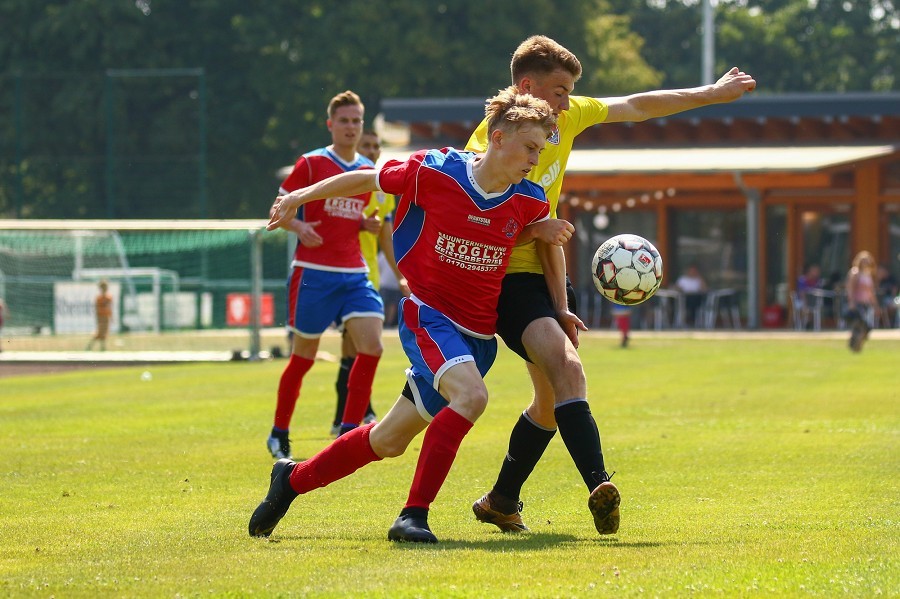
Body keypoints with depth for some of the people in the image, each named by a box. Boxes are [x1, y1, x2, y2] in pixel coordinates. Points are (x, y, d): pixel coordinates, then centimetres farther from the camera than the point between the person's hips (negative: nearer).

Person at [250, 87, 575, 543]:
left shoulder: (529, 202, -3)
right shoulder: (433, 172, -13)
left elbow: (549, 234, 19)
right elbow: (370, 179, 3)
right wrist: (303, 195, 6)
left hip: (479, 334, 5)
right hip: (429, 315, -5)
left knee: (389, 442, 10)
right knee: (470, 395, -34)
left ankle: (292, 479, 31)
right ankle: (414, 514, -27)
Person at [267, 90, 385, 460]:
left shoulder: (369, 172, 12)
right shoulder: (311, 164, -3)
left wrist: (374, 223, 1)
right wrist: (298, 227, -21)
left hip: (354, 274, 4)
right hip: (314, 273, -4)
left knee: (371, 347, -13)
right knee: (303, 357, 3)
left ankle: (349, 433, -5)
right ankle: (279, 435, 20)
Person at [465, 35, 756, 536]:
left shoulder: (568, 116, 5)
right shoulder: (492, 138, -17)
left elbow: (637, 107, 17)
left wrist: (712, 95, 22)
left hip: (545, 277, 9)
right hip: (508, 276, -9)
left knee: (553, 400, 15)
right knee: (566, 368, -29)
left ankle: (502, 502, 29)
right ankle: (598, 484, -43)